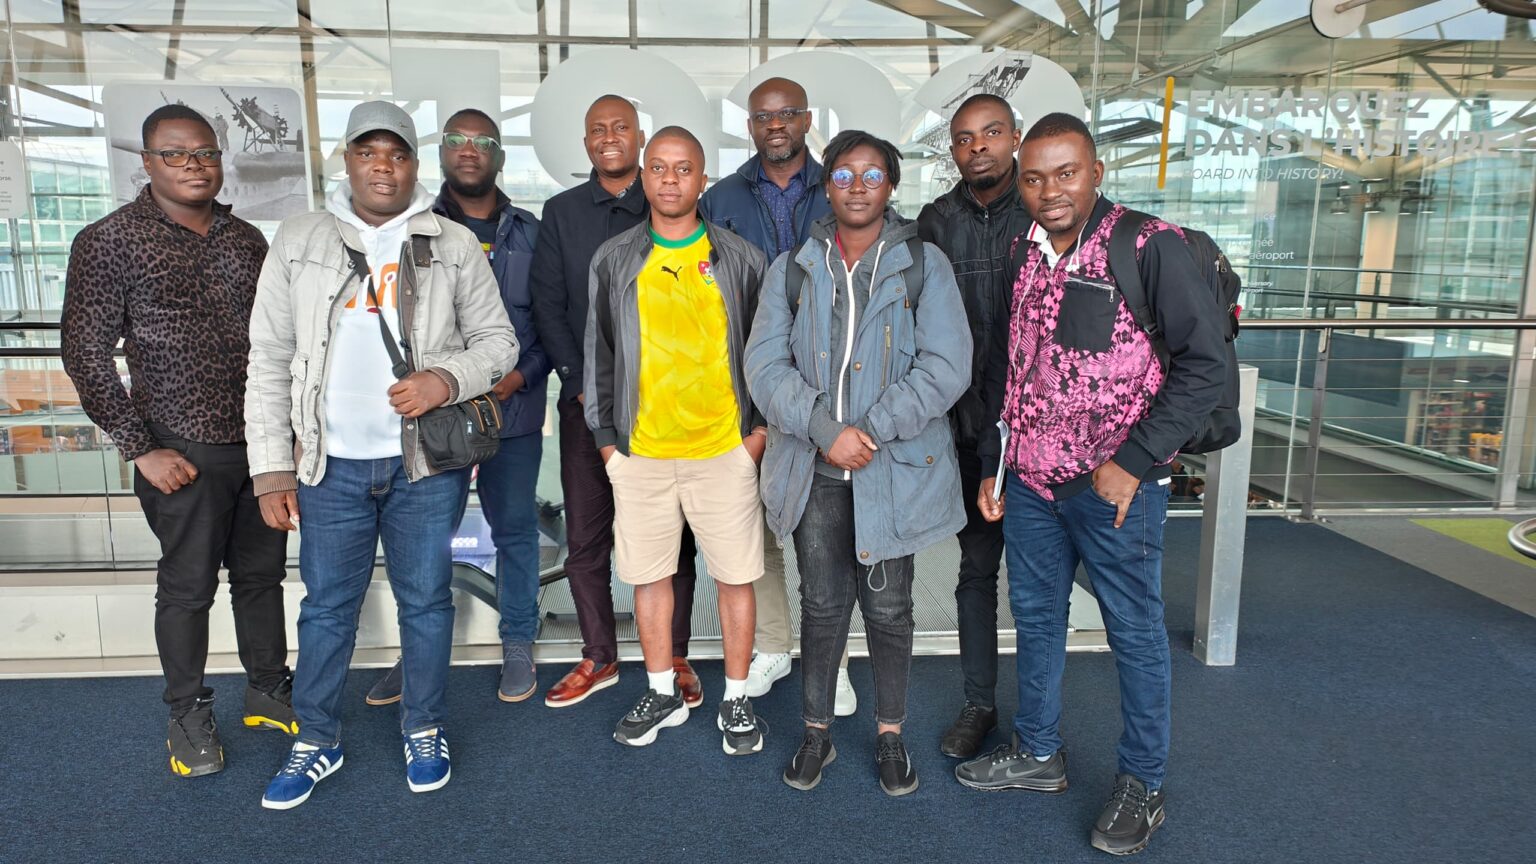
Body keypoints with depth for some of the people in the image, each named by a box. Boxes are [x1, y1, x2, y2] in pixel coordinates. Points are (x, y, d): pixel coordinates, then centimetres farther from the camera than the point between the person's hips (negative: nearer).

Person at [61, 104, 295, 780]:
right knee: (187, 586, 7)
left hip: (260, 445, 4)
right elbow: (86, 353, -6)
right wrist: (138, 448, -10)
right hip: (183, 452, -4)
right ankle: (188, 713, 25)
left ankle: (268, 692, 30)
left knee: (262, 575, 14)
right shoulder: (109, 241, -5)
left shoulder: (246, 240, 8)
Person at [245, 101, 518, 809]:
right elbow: (269, 360, 4)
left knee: (426, 600, 11)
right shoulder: (298, 241, 5)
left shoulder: (454, 244, 4)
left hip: (427, 461, -1)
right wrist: (272, 467, -1)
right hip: (332, 463, 1)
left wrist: (447, 379, -16)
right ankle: (317, 740, 30)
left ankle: (425, 729, 30)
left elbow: (498, 342, 5)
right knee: (326, 605, 12)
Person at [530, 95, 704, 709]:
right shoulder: (561, 213, 11)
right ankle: (599, 658, 22)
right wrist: (581, 384, -4)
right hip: (587, 399, 2)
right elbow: (547, 306, 6)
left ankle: (674, 658, 18)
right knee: (585, 537, 6)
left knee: (671, 536, 4)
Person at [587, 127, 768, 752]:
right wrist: (605, 436, 6)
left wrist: (761, 427, 2)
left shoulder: (740, 260, 2)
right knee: (648, 574, 10)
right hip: (639, 450, 2)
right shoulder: (613, 260, 6)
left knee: (735, 576, 4)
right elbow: (598, 351, 10)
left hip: (724, 448, -1)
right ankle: (662, 695, 29)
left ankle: (736, 701, 22)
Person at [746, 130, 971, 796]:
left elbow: (945, 367, -8)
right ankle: (817, 732, 29)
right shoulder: (792, 269, 6)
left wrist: (871, 429, -16)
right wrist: (826, 431, -15)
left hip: (895, 469, -1)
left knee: (888, 608, 10)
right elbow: (766, 365, -2)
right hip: (814, 470, 2)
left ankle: (890, 734, 30)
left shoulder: (924, 264, 1)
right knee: (821, 604, 11)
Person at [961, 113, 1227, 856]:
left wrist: (1133, 462, -16)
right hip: (1029, 481, 6)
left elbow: (1204, 362, -13)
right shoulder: (1020, 257, 7)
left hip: (1115, 486, -5)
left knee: (1134, 632, 8)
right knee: (1035, 618, 17)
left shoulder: (1149, 247, -11)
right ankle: (1037, 753, 36)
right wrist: (991, 467, 12)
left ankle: (1143, 783, 27)